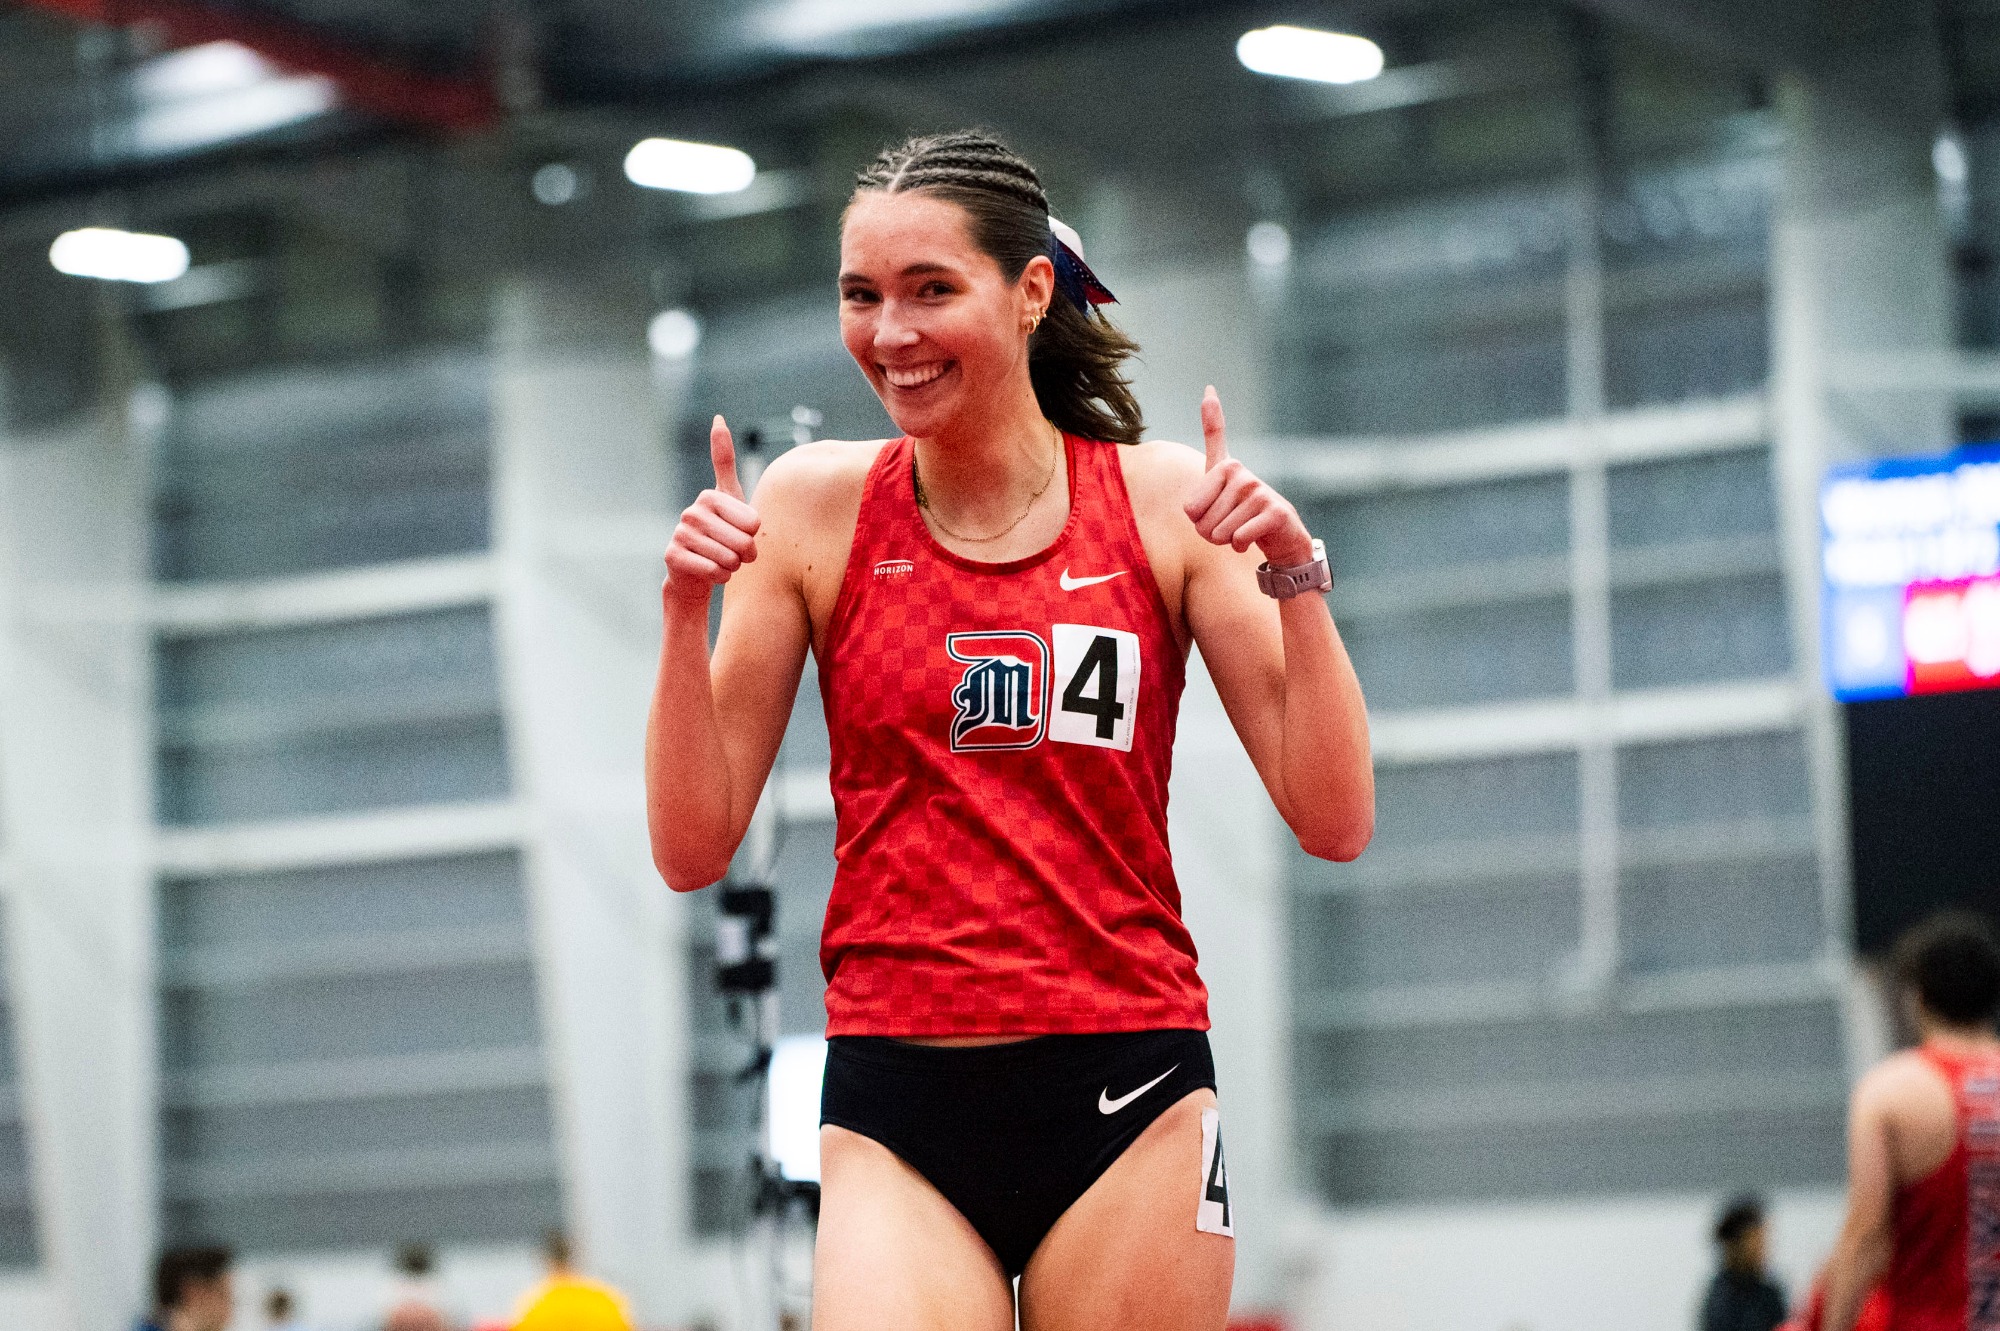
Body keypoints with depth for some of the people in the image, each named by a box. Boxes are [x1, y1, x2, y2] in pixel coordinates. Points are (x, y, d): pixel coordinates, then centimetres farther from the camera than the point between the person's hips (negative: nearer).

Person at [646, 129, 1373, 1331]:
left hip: (1127, 1105, 0)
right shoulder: (817, 504, 4)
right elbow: (693, 850, 3)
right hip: (894, 1120, 0)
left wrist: (1295, 579, -11)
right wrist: (689, 610, -8)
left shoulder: (1162, 499, 3)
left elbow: (1333, 821, 0)